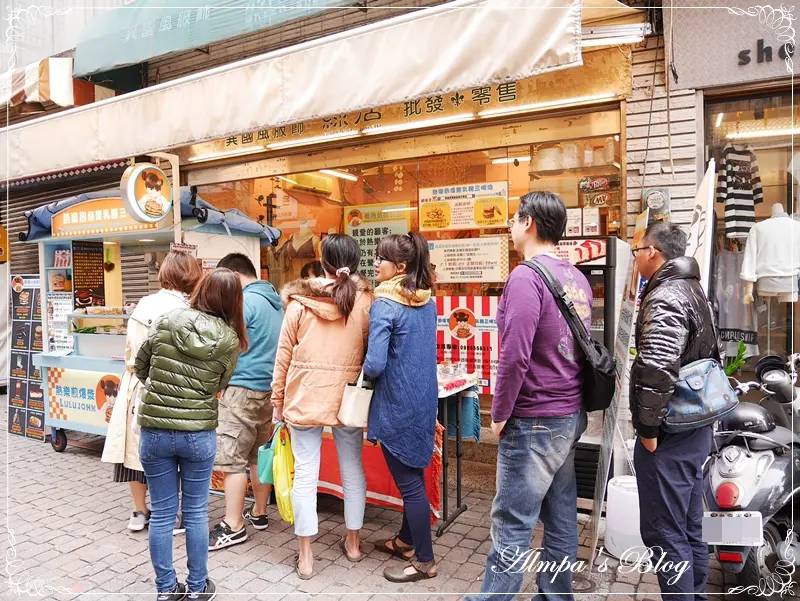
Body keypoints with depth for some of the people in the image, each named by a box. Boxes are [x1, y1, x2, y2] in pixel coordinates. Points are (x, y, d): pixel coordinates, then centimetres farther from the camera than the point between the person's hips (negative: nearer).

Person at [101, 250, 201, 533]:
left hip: (135, 387, 6)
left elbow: (129, 348, 8)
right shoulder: (183, 310, -16)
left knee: (138, 448, 15)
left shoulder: (143, 304, 2)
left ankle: (140, 513, 30)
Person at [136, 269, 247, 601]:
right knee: (196, 512, 15)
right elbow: (217, 386, 1)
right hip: (199, 434, -1)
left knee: (161, 513, 14)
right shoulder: (230, 340, -8)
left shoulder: (168, 321, -6)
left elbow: (140, 366, 6)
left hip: (154, 430, 1)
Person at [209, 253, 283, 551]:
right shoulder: (276, 301, 13)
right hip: (270, 388, 9)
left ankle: (233, 527, 4)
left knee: (232, 458, -2)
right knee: (260, 453, 17)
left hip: (244, 388, -9)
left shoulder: (245, 301, -13)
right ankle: (259, 513, 28)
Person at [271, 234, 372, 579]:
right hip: (347, 398, 1)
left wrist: (278, 401, 8)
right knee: (352, 470, 17)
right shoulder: (365, 300, -5)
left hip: (304, 397, -1)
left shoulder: (299, 300, -4)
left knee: (305, 474, 8)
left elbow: (284, 355, -1)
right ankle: (353, 543, 34)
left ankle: (305, 555, 18)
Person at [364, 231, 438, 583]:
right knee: (413, 475, 20)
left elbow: (375, 365, -23)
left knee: (409, 482, 5)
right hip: (423, 398, 8)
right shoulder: (428, 302, 5)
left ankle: (424, 561, 19)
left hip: (397, 403, -8)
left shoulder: (384, 305, -19)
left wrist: (361, 372, -2)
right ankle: (407, 541, 38)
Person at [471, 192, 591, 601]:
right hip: (571, 416, 9)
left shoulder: (526, 277, -18)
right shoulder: (577, 278, 8)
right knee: (561, 518, 17)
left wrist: (500, 414, -11)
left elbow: (514, 356, -23)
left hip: (534, 421, -8)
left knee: (513, 524, 3)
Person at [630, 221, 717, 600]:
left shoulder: (664, 299, -18)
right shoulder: (692, 290, 14)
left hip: (669, 437, -10)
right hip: (695, 429, 10)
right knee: (689, 529, 19)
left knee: (664, 533, 1)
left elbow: (657, 372, -29)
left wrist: (648, 428, -19)